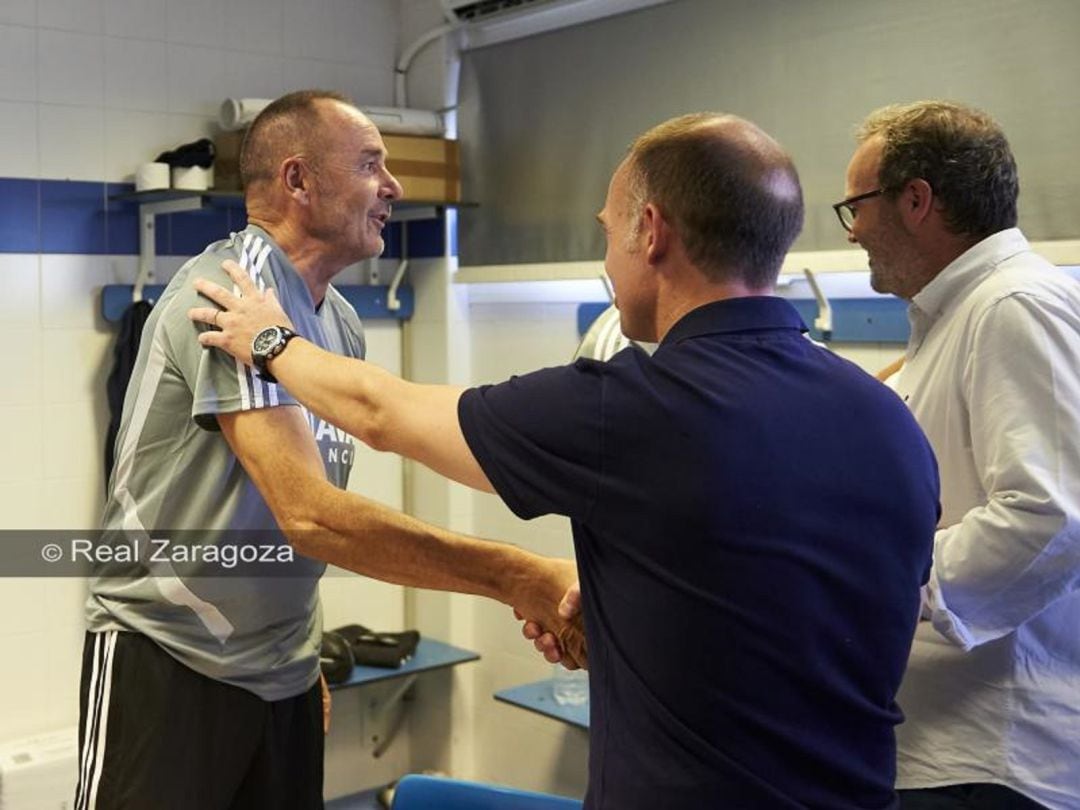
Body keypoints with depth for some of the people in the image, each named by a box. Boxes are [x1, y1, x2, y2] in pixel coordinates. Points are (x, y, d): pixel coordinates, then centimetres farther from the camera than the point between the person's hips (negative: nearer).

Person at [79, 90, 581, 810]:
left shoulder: (342, 324, 7)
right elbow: (310, 514, -30)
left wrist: (309, 658, 13)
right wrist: (520, 577, -31)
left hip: (287, 672, 7)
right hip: (167, 662, -7)